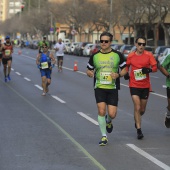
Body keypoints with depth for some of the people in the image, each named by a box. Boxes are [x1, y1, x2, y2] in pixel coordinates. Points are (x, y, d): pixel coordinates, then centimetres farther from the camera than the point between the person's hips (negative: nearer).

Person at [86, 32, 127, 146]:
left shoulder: (117, 55, 0)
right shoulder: (95, 56, 4)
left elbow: (125, 69, 7)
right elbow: (89, 70, 13)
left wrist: (118, 75, -14)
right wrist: (90, 73, -11)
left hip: (113, 88, 0)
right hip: (99, 87, 0)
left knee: (112, 114, -4)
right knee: (101, 111, -12)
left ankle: (108, 121, 36)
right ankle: (104, 137, 3)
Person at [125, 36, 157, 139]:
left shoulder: (149, 55, -2)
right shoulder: (131, 56, 1)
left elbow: (155, 67, -3)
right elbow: (127, 66, 19)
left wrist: (149, 70, -24)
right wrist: (126, 74, 1)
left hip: (145, 86, 1)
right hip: (134, 85, -1)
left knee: (142, 109, 13)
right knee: (137, 107, -13)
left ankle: (137, 119, 47)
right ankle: (139, 130, -8)